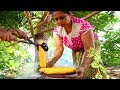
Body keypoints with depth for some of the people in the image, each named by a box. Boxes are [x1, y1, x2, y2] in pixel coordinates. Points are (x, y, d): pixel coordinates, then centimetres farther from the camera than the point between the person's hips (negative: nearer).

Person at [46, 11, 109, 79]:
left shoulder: (82, 25, -36)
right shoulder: (57, 30, -18)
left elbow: (89, 48, -40)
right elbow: (59, 49, -19)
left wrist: (83, 67, -56)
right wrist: (51, 62, -39)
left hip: (91, 46, -4)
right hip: (76, 50, 5)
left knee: (92, 68, -23)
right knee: (78, 72, -2)